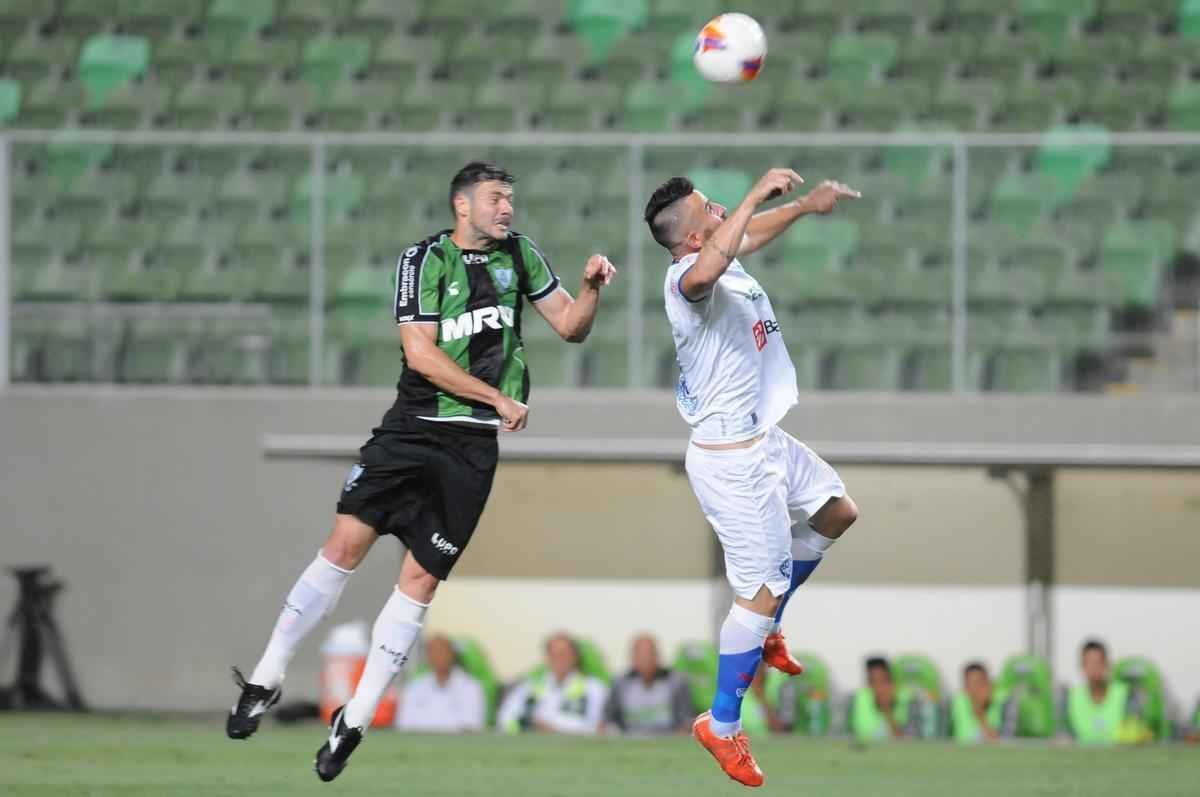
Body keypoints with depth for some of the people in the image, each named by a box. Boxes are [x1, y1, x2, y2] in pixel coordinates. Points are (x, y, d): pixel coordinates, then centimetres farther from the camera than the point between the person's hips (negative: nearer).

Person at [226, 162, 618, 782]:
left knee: (420, 578, -1)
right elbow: (421, 353, -11)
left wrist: (591, 289, -6)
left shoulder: (518, 254, 9)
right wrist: (498, 398, -12)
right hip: (412, 428, -2)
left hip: (472, 449, 2)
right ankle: (266, 680, -1)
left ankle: (355, 720, 7)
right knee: (346, 542, -12)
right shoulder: (424, 260, -4)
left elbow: (570, 327, 14)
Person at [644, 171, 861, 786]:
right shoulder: (686, 279, -28)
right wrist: (758, 192, -49)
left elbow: (751, 232, 26)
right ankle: (721, 728, 8)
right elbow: (705, 273, -54)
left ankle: (766, 631, 40)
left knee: (837, 515, 27)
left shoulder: (721, 258, 1)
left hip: (766, 442, 10)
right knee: (762, 589, -4)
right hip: (732, 463, -10)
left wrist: (806, 204, 21)